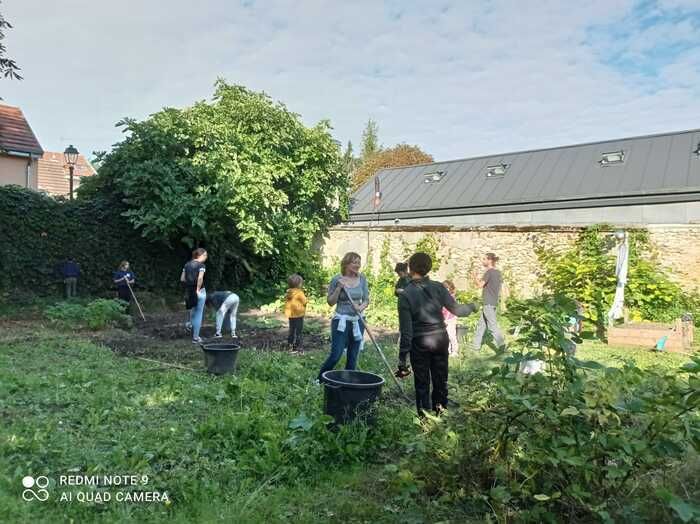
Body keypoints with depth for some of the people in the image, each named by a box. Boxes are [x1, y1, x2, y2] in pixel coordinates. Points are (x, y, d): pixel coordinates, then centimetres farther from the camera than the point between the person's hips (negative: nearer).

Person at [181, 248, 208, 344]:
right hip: (199, 291, -6)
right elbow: (200, 278, -26)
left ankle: (189, 323, 26)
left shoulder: (187, 265, 8)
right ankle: (195, 338, 9)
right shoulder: (201, 265, -11)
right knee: (198, 314, 4)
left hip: (188, 291, 6)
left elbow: (182, 279, 5)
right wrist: (198, 289, -17)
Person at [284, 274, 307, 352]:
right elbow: (305, 301, -10)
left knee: (292, 330, 18)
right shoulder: (299, 293, -18)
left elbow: (286, 302, 8)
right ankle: (298, 346, 3)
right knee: (299, 331, 1)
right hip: (298, 315, -7)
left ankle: (290, 344, 24)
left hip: (291, 315, 7)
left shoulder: (288, 293, 2)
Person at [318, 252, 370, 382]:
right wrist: (339, 288, -17)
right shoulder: (337, 279, -7)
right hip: (341, 322, -4)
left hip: (357, 322, 4)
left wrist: (361, 307, -14)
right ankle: (319, 380, 12)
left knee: (353, 358, 9)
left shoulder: (362, 279, 3)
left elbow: (366, 300, 8)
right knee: (335, 355, -8)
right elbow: (331, 302, -3)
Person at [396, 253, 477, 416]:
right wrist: (471, 307, 22)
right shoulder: (438, 288, -6)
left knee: (422, 385, 10)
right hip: (441, 339, 3)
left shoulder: (405, 294, -12)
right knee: (441, 381, 18)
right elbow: (456, 309, 0)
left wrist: (402, 358, -7)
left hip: (420, 343, -3)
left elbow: (406, 330, -13)